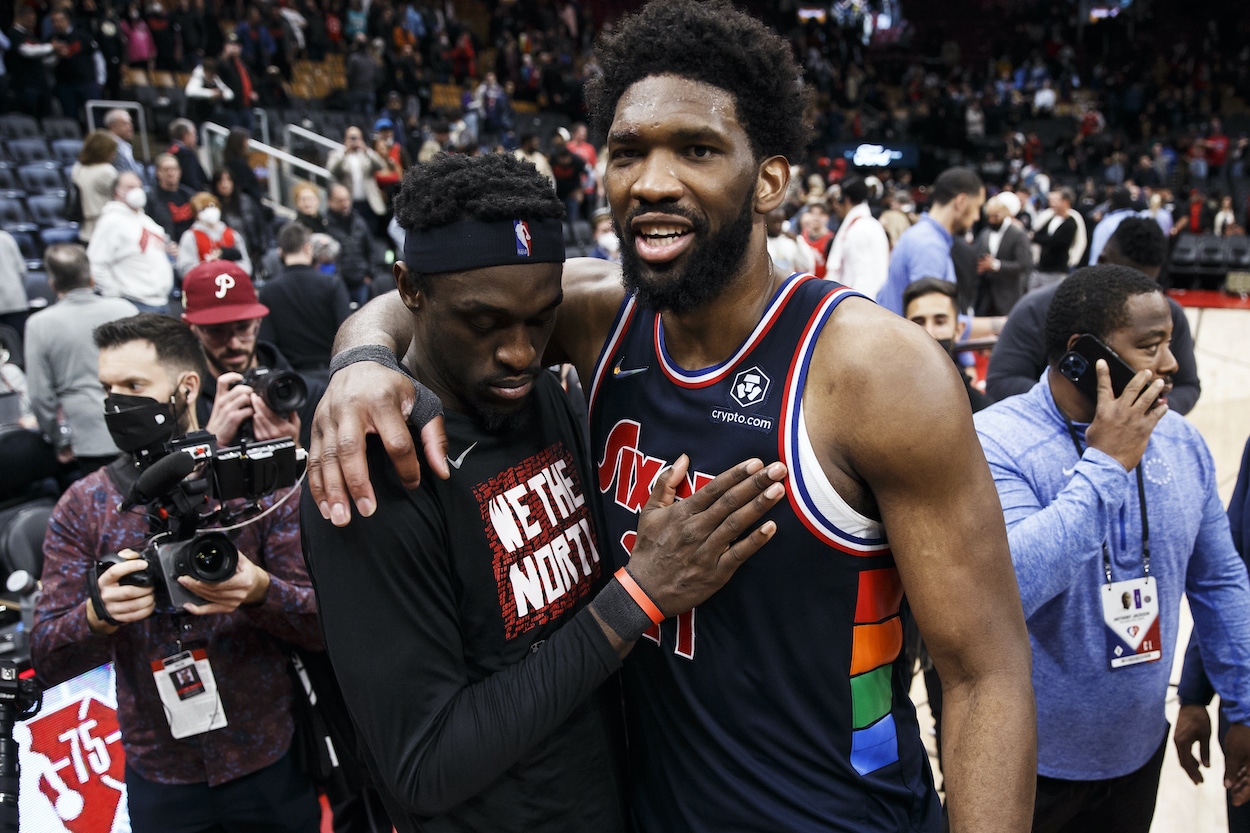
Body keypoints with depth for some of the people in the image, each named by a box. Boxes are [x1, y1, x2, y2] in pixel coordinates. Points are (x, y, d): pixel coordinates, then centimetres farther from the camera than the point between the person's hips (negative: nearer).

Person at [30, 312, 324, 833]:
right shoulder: (82, 506, -2)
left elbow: (324, 624, -10)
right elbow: (47, 661, -4)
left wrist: (260, 591, -30)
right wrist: (100, 615, -25)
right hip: (157, 777, 2)